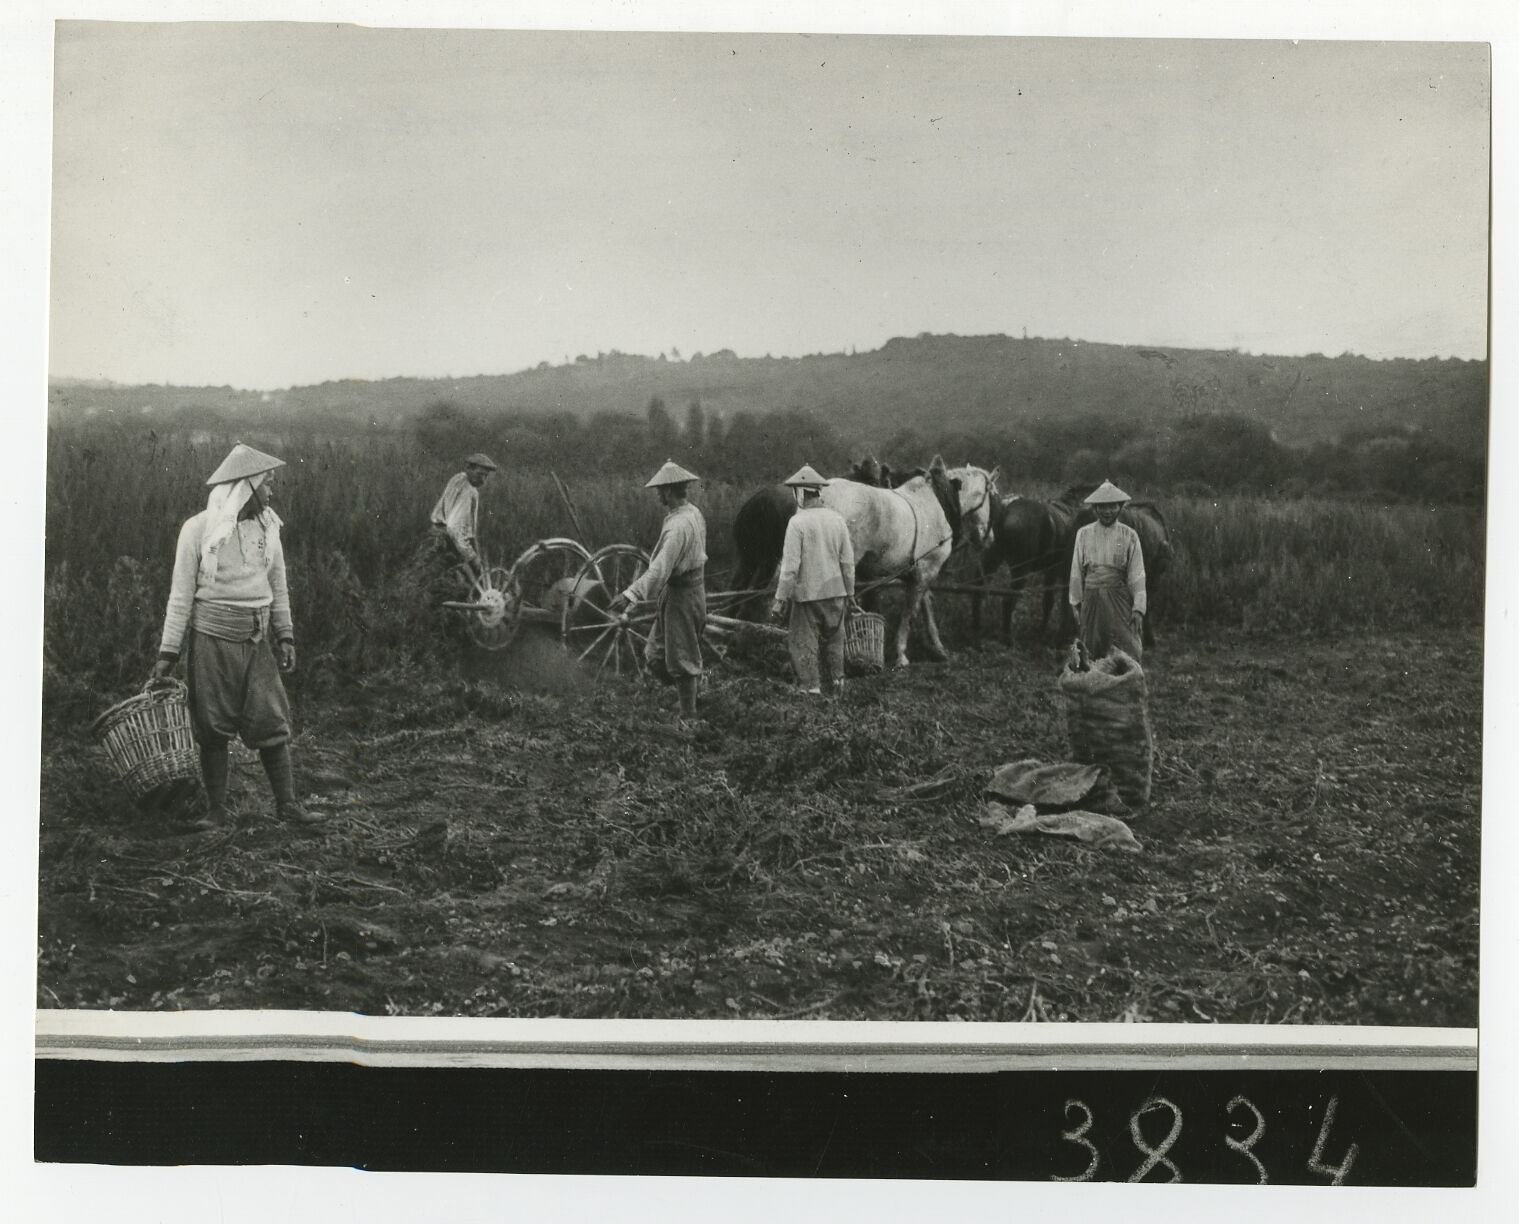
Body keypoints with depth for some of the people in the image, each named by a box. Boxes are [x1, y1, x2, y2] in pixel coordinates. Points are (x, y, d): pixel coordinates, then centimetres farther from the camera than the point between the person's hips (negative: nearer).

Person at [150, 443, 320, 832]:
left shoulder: (268, 526, 5)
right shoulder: (198, 530, -8)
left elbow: (278, 587, 14)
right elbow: (181, 595, -4)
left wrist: (285, 636, 8)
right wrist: (167, 654, -5)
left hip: (257, 639, 3)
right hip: (210, 639, -3)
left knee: (271, 723, 1)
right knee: (212, 728, 4)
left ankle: (287, 803, 9)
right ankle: (217, 810, 14)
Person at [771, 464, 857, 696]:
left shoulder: (797, 522, -14)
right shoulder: (837, 519, 1)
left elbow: (790, 565, -17)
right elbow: (848, 561, 4)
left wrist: (780, 599, -13)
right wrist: (850, 593, 14)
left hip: (807, 593, -5)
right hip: (835, 591, 5)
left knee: (803, 644, 6)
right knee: (834, 640, 20)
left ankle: (811, 688, 5)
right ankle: (837, 683, 28)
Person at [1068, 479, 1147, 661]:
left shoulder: (1129, 535, 1)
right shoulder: (1084, 534, 5)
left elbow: (1137, 574, -2)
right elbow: (1076, 572, 8)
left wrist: (1138, 608, -8)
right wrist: (1075, 603, 5)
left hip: (1119, 599, -2)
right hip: (1091, 598, 2)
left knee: (1127, 650, -7)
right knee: (1091, 651, 7)